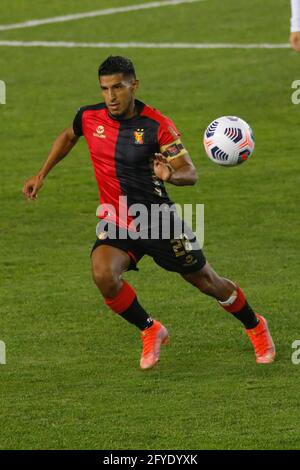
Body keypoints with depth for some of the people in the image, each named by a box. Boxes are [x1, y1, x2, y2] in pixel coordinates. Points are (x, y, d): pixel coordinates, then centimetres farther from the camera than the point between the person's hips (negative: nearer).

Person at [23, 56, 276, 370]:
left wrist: (171, 175, -40)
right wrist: (42, 174, 15)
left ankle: (255, 326, 40)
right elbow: (68, 136, 19)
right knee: (103, 274, -28)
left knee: (207, 282, 10)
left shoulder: (157, 126, -17)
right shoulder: (89, 118, -5)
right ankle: (150, 332, -1)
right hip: (116, 224, 2)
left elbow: (190, 174, -18)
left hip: (159, 221, -2)